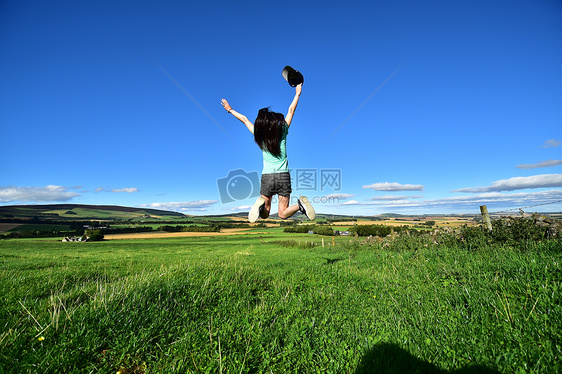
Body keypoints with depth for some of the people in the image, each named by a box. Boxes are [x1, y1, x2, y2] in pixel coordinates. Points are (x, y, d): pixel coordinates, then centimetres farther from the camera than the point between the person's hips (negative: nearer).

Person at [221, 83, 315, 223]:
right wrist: (297, 93, 25)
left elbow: (244, 119, 16)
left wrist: (230, 109, 30)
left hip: (267, 176, 0)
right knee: (283, 214, 6)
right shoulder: (282, 131, 0)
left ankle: (262, 203, -19)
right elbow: (291, 110, 12)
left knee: (265, 215, 14)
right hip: (283, 176, 0)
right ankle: (300, 204, -23)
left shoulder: (259, 135, 2)